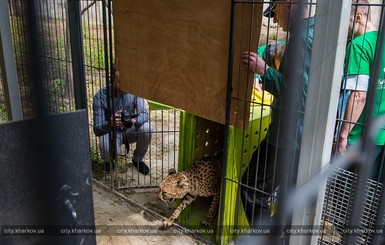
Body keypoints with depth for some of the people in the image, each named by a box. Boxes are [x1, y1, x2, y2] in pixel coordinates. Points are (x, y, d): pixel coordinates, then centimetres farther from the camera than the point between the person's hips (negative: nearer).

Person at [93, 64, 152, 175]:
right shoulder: (100, 96, -22)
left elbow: (144, 114, -24)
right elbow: (97, 129, -25)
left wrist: (134, 121, -49)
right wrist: (109, 123, -49)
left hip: (130, 130, 3)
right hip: (110, 132, -3)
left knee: (146, 129, -30)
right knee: (108, 151, -36)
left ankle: (138, 160, 0)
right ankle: (109, 160, 7)